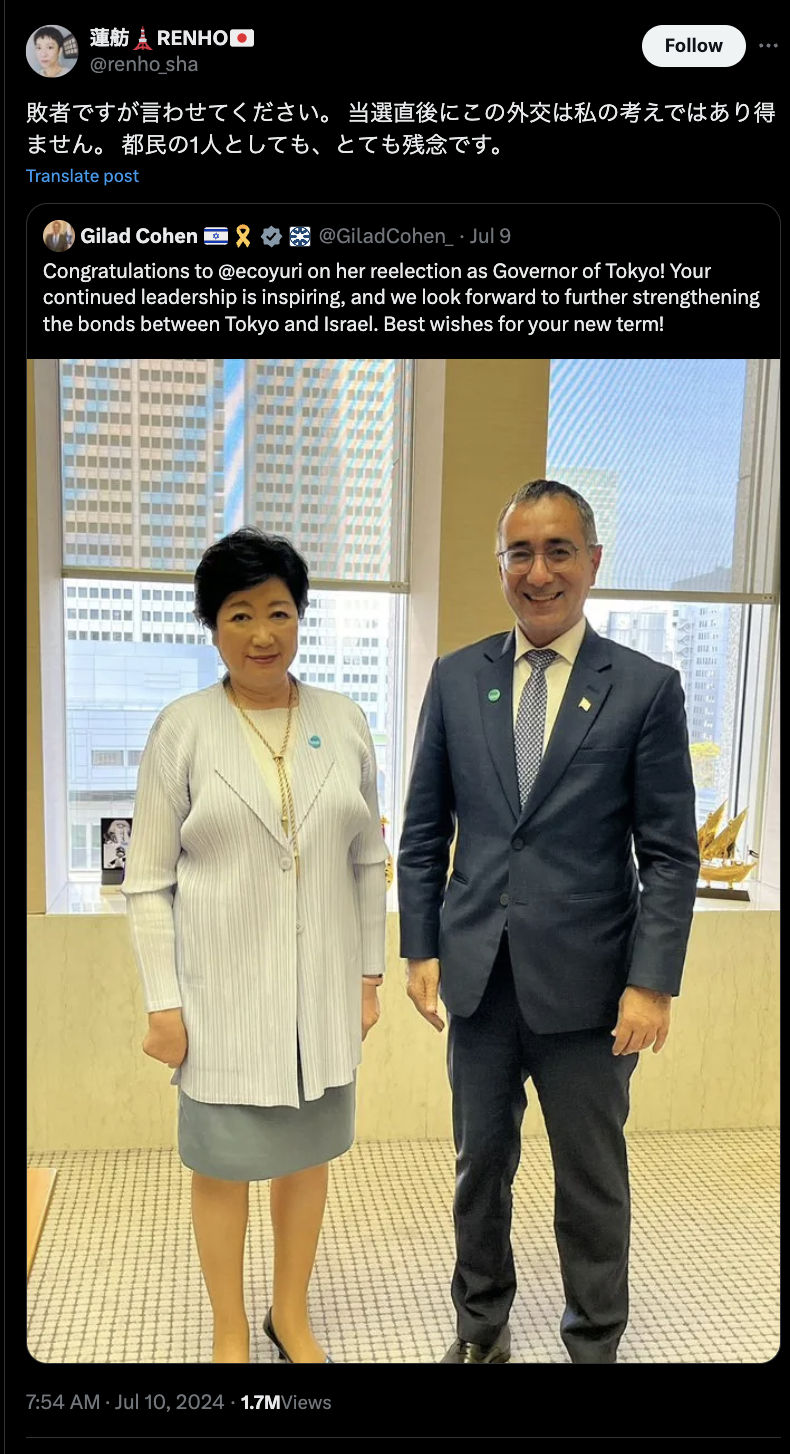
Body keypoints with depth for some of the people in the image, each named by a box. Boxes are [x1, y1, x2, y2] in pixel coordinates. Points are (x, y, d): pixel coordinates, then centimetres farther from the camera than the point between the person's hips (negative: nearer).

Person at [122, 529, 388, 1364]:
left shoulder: (344, 722, 0)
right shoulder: (182, 728, -7)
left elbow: (367, 858, 5)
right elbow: (148, 879, -5)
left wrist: (369, 973, 6)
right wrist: (163, 1001, -7)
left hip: (322, 981, 3)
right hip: (223, 984, -2)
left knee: (307, 1150, 17)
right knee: (223, 1161, 12)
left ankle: (291, 1317, 41)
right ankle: (230, 1337, 36)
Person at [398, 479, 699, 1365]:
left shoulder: (646, 688, -5)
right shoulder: (456, 678, 2)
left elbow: (671, 853, -5)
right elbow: (423, 832, 6)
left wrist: (653, 982, -10)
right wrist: (421, 949, 2)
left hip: (586, 983, -2)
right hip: (477, 976, 3)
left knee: (593, 1178, 14)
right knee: (480, 1162, 19)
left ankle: (594, 1341, 37)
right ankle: (480, 1329, 41)